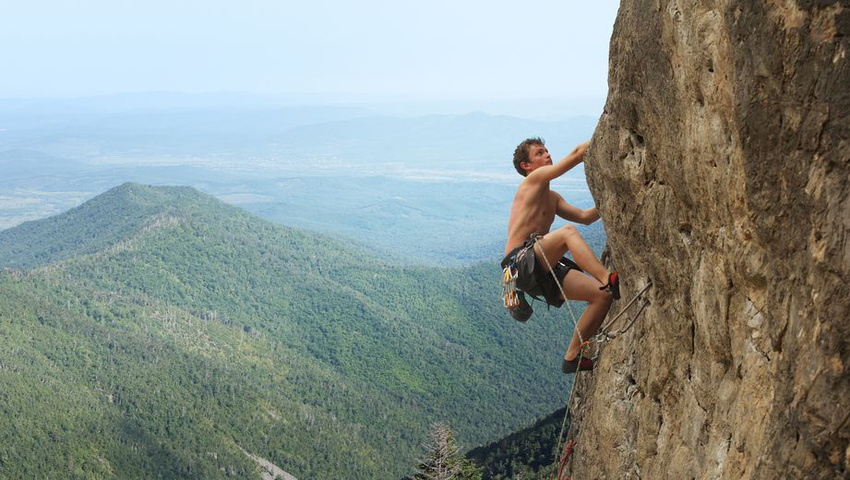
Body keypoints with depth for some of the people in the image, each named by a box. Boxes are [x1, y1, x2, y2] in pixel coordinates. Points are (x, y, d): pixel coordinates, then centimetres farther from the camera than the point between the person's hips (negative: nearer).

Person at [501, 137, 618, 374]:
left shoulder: (552, 198, 27)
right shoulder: (534, 179, 2)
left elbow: (584, 217, 24)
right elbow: (577, 154, -4)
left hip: (542, 270, 9)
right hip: (520, 263, -9)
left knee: (602, 295, -6)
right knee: (567, 232, -34)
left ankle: (572, 357, 1)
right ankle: (610, 281, -40)